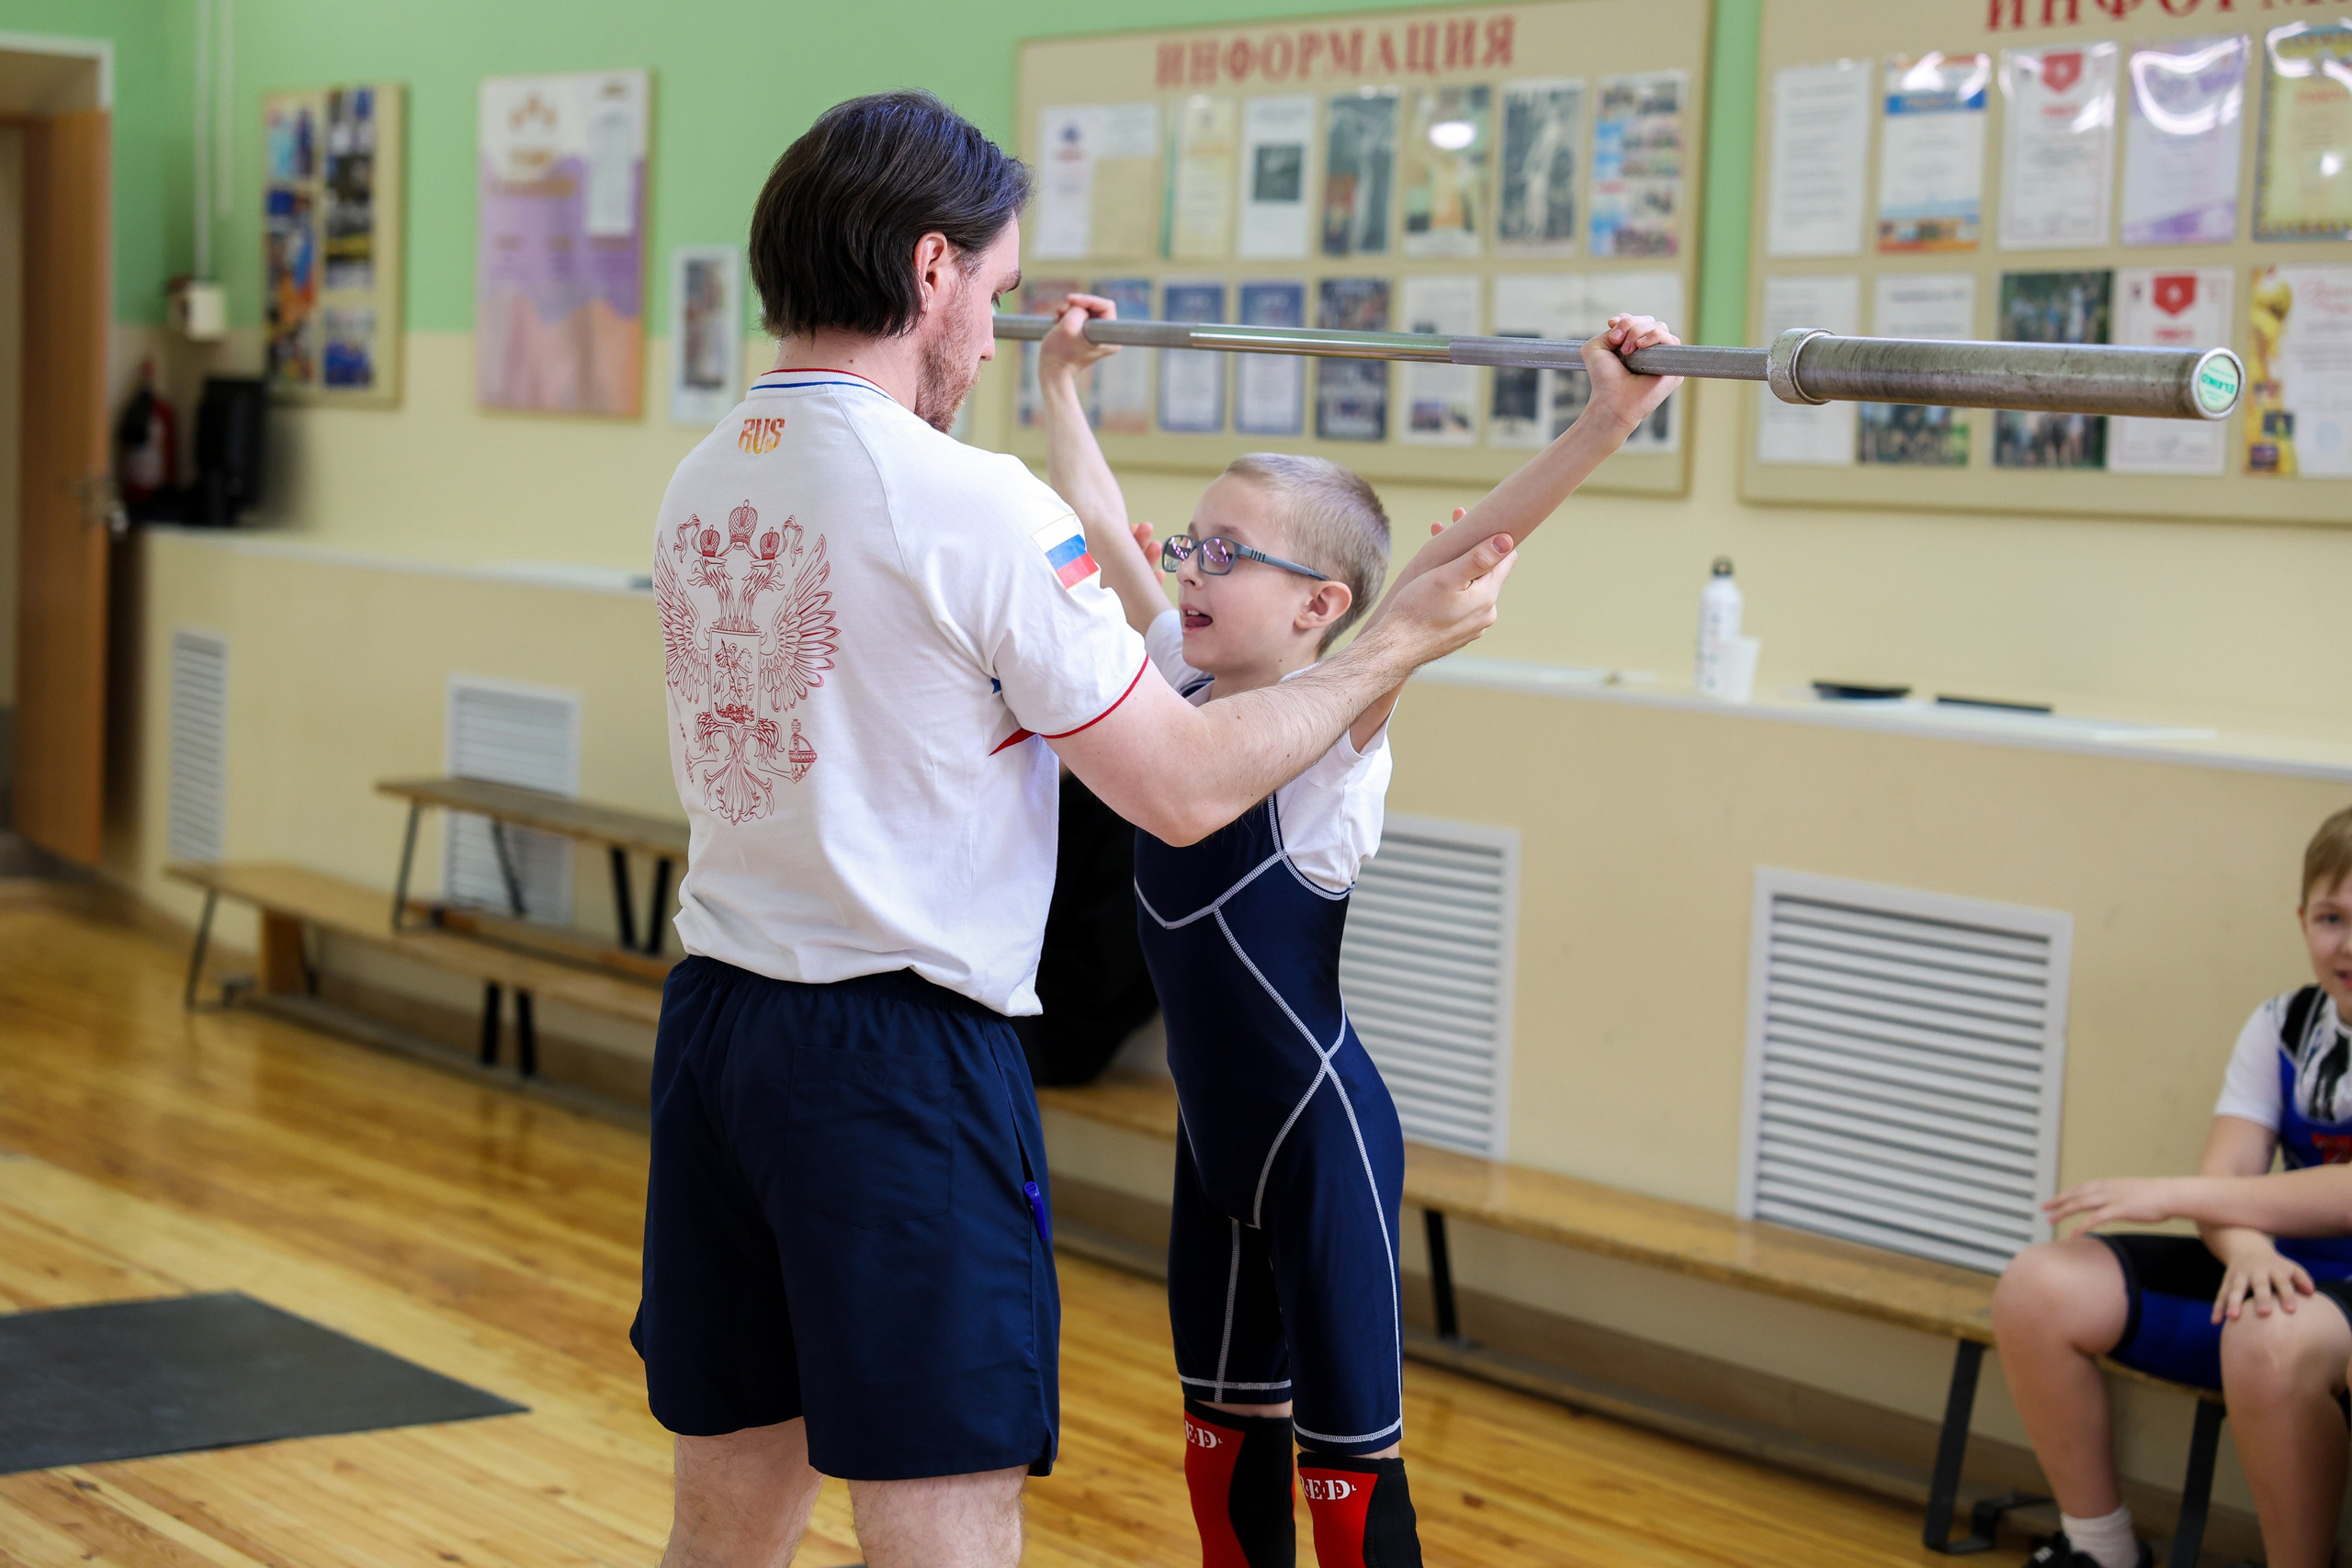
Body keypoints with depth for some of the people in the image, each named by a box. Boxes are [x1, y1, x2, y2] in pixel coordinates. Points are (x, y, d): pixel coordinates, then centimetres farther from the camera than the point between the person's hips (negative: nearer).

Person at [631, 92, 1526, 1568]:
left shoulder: (701, 487, 8)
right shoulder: (977, 507, -15)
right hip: (902, 1058, -8)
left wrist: (1088, 582, 34)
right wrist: (1404, 641, 2)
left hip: (714, 1031, 8)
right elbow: (1186, 788, -11)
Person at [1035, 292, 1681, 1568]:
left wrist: (1606, 421, -39)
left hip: (1319, 1140, -7)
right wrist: (1060, 377, 21)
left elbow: (1453, 559, -29)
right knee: (1223, 1439, 17)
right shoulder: (1181, 684, 3)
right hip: (1216, 1132, 7)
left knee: (1347, 1465, 1)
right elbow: (1096, 517, 13)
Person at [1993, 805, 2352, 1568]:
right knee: (2039, 1289, -11)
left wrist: (2174, 1194, -22)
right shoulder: (2284, 1025, 9)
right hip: (2284, 1271, 6)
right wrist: (2247, 1247, -27)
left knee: (2271, 1341, -41)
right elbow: (2227, 1175, -1)